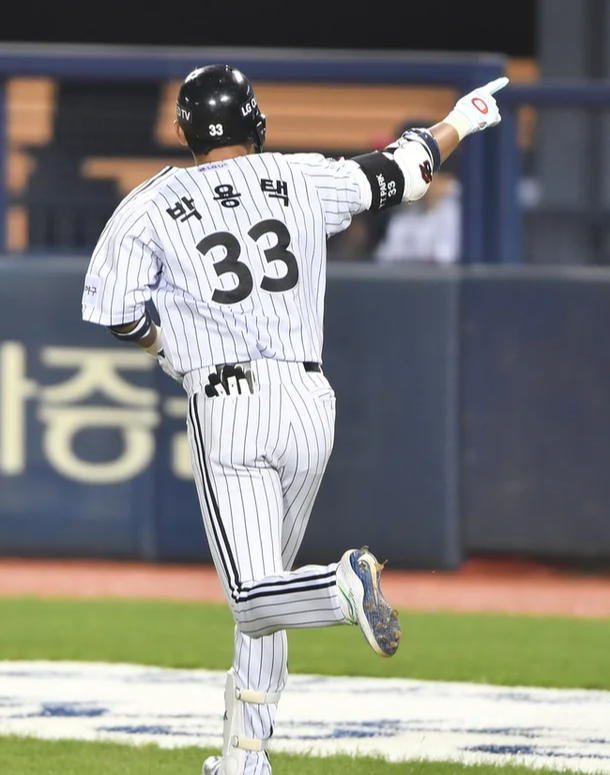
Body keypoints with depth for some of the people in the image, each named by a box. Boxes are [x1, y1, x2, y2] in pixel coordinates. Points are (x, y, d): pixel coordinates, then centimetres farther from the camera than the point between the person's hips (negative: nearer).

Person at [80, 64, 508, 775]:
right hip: (308, 403, 4)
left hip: (227, 412, -4)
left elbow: (111, 310, -3)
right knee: (265, 585, 17)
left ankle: (345, 583, -37)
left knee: (254, 597, -8)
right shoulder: (302, 181, 7)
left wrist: (159, 344, 19)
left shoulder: (151, 206, 1)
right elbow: (397, 173, 19)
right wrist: (459, 122, 37)